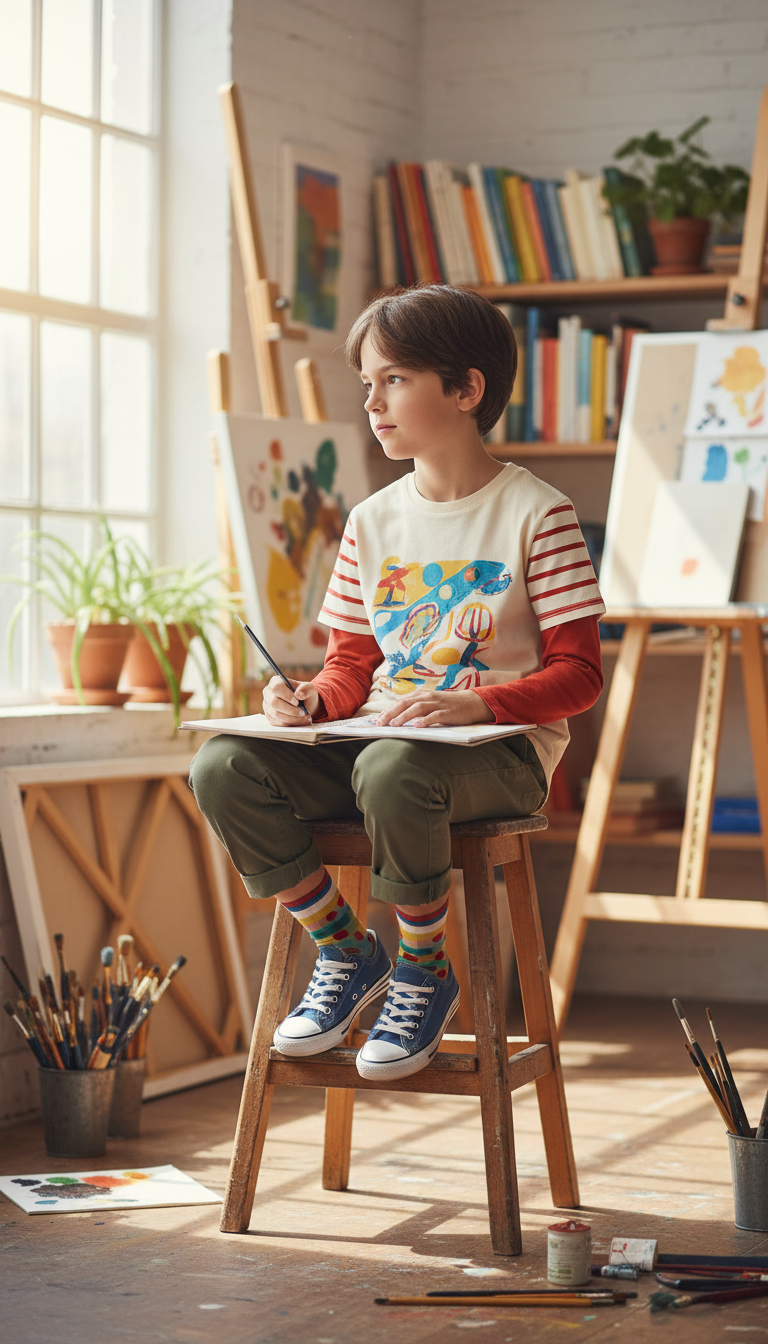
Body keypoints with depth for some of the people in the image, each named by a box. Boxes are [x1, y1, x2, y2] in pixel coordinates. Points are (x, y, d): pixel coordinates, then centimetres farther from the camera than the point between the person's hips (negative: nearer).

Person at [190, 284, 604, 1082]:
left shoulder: (536, 514, -3)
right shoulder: (373, 521, 14)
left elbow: (578, 674, -7)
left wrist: (477, 704, -24)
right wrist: (311, 701, -7)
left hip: (502, 752, -5)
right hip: (380, 738, 6)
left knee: (392, 771, -40)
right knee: (222, 767, -20)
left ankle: (425, 972, -14)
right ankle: (344, 952, -2)